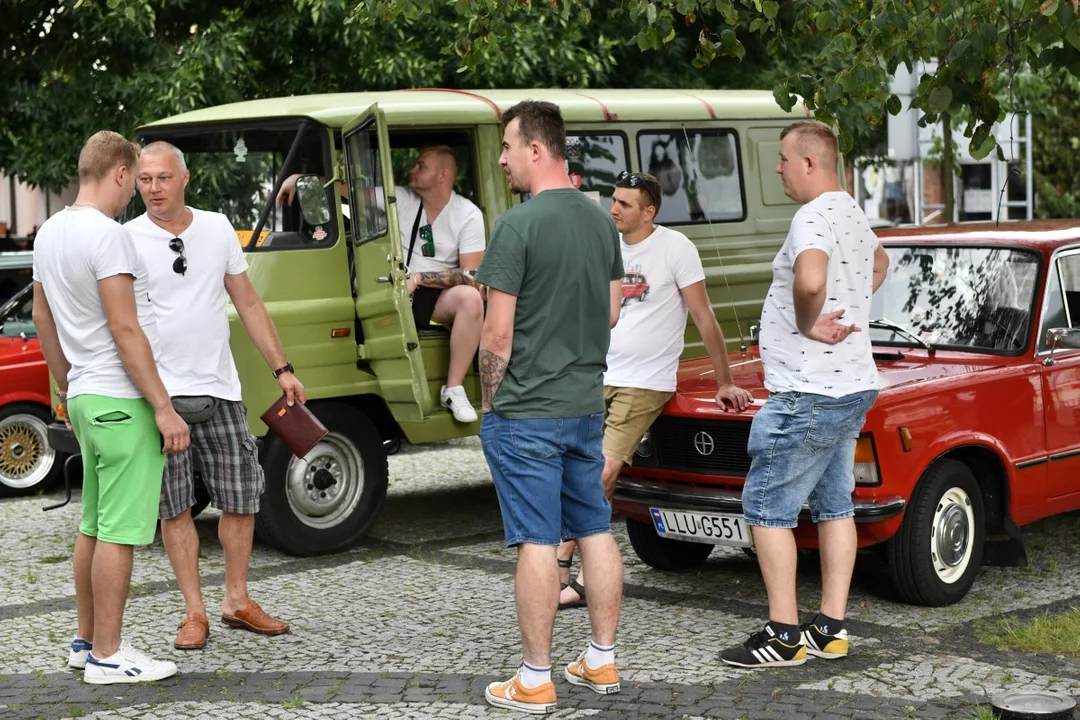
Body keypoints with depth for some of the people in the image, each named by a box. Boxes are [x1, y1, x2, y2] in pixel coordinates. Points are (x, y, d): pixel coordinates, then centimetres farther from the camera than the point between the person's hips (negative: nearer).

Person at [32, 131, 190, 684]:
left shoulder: (50, 231, 12)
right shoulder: (107, 234, -17)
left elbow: (42, 320, 19)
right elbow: (125, 330, -20)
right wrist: (164, 408, -18)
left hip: (84, 396, 10)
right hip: (121, 401, -10)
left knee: (93, 525, 16)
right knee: (119, 531, -5)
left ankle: (86, 641, 24)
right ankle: (107, 656, 0)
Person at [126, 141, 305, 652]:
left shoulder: (217, 229, 6)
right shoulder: (126, 240, -3)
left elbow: (248, 304, 12)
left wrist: (282, 369, 7)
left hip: (220, 388, 3)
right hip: (160, 393, -3)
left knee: (241, 498, 7)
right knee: (174, 507, 1)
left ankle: (237, 601, 22)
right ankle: (194, 612, 11)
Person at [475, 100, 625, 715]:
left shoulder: (519, 225, -15)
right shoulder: (602, 220, 7)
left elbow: (498, 332, -15)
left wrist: (490, 398, -3)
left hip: (526, 414, -7)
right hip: (587, 406, 7)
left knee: (537, 543, -3)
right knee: (596, 531, 14)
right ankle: (603, 662, 23)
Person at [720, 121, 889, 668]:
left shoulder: (814, 218, -17)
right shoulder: (854, 215, 16)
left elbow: (810, 280, -38)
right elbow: (879, 264, 38)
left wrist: (808, 325, -19)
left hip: (807, 394, -10)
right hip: (853, 386, 10)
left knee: (766, 507, -4)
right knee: (835, 506, 13)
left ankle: (784, 635, -2)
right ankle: (831, 628, 18)